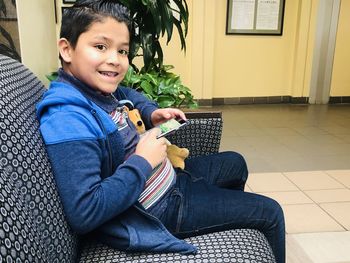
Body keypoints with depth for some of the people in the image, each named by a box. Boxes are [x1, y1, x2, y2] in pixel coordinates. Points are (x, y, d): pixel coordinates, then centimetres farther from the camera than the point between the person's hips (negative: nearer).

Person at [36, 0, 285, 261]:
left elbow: (130, 95, 22)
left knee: (235, 163, 30)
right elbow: (84, 214, -37)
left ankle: (233, 214, 56)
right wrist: (143, 161, -28)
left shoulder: (98, 87, -4)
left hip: (170, 177, 9)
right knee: (270, 213, 5)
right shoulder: (69, 121, -31)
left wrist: (151, 112, 0)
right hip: (160, 208, -9)